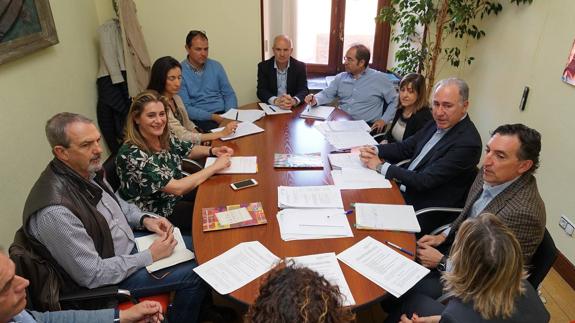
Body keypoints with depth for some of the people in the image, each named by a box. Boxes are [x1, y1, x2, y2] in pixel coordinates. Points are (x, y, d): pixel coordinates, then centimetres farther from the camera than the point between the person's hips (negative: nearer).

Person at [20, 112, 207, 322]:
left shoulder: (87, 169, -8)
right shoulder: (55, 212, -34)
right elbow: (94, 274, -26)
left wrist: (144, 219, -4)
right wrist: (150, 256, -20)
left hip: (128, 243, 8)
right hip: (106, 279, -8)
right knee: (196, 275, -10)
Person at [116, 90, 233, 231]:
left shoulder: (163, 137, -9)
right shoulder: (132, 155, -31)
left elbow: (189, 149, 10)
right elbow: (177, 188, -32)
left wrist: (213, 151, -10)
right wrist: (215, 167, -25)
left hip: (175, 195, 7)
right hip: (156, 213, -7)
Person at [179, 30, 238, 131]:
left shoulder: (216, 66, 11)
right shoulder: (180, 72, -3)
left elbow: (229, 94, 12)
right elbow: (186, 108, -8)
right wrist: (213, 117, -19)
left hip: (223, 114, 5)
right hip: (200, 119, -4)